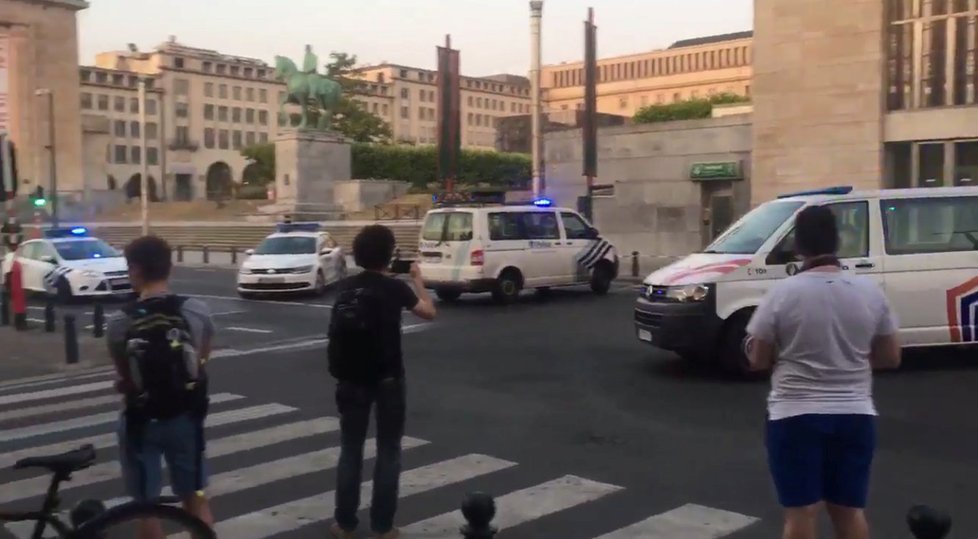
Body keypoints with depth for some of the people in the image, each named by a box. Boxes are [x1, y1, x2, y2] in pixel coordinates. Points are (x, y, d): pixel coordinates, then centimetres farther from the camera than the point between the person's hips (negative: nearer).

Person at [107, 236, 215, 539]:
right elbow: (201, 362, -1)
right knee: (195, 498, 16)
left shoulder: (120, 323, -16)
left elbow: (124, 379, -7)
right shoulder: (197, 313, -11)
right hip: (185, 418, 2)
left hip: (142, 421, -2)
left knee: (147, 506, 12)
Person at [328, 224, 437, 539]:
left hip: (351, 378, 3)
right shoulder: (394, 288, -9)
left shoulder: (346, 287, 3)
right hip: (387, 379, -3)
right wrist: (417, 279, 16)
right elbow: (429, 312, 5)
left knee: (350, 450, 12)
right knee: (388, 452, 8)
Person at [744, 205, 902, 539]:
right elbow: (891, 358, 7)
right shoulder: (871, 291, 0)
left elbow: (757, 361, -5)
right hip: (855, 415, 4)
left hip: (796, 416, -3)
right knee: (849, 511, 16)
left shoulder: (783, 293, -11)